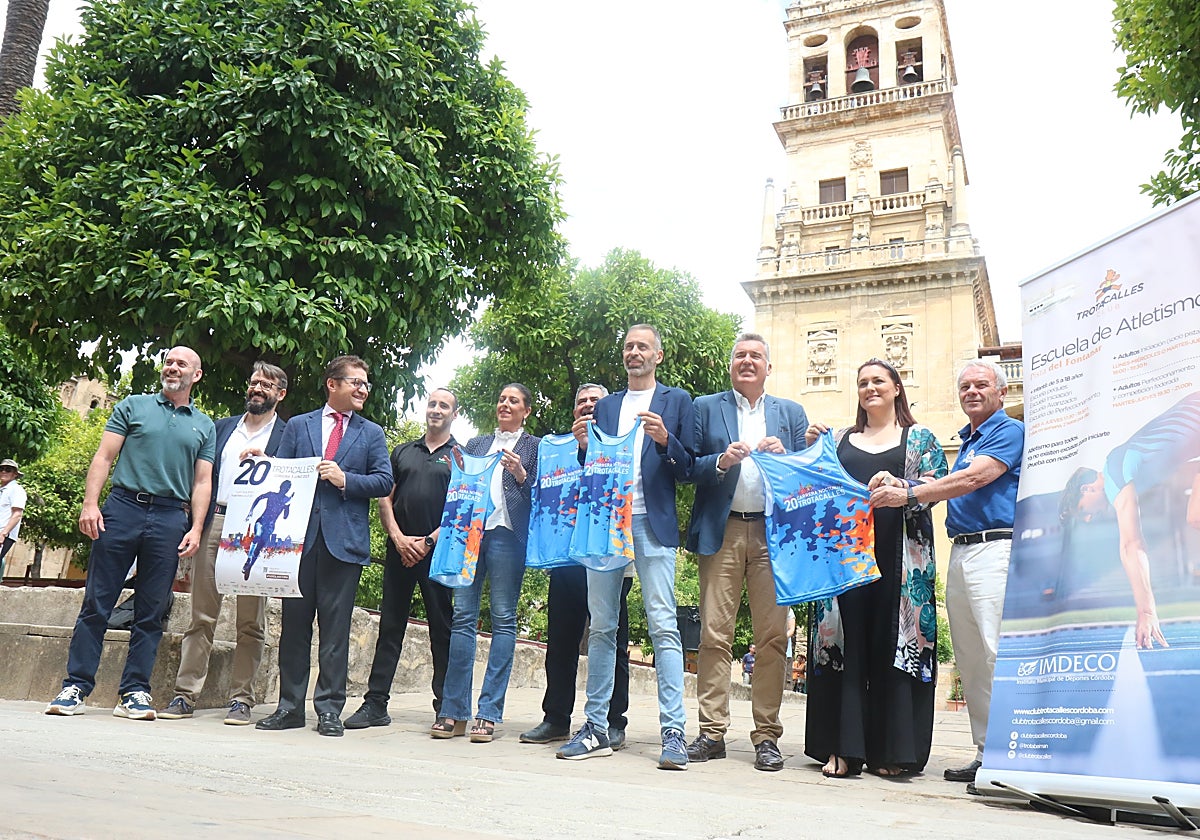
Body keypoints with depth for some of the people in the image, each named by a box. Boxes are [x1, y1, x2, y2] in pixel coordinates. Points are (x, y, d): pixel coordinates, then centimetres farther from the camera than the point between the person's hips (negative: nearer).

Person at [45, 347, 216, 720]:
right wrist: (90, 503, -8)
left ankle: (135, 692, 9)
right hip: (123, 507, -1)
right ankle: (75, 686, 6)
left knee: (151, 612, 3)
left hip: (170, 518, 1)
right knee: (96, 603, -1)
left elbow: (202, 482, 11)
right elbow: (104, 457, 5)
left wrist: (195, 528, -1)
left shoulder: (204, 426, 15)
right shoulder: (133, 406, 12)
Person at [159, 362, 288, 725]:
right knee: (201, 615, 4)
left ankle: (241, 699, 7)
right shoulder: (222, 427, 19)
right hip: (214, 521, 3)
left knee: (250, 621, 1)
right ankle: (185, 694, 9)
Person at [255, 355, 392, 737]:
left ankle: (329, 709, 7)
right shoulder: (298, 425, 14)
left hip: (345, 539, -1)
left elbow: (384, 482, 4)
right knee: (294, 622, 6)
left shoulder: (371, 433, 13)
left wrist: (345, 479, -10)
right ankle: (290, 706, 15)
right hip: (300, 536, 1)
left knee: (335, 627, 0)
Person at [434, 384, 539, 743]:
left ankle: (489, 713, 0)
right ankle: (454, 711, 4)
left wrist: (520, 474, -14)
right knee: (462, 616, 0)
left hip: (506, 535, -4)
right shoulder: (476, 444, 23)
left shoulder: (535, 446, 10)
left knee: (503, 620, -4)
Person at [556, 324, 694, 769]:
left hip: (652, 526, -4)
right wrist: (583, 445, -3)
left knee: (663, 627, -9)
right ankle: (596, 728, 14)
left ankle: (673, 732, -5)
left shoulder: (677, 400, 9)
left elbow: (689, 469, 3)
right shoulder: (604, 405, 21)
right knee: (601, 628, 6)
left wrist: (666, 441, -14)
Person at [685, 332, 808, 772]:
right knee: (714, 634, -2)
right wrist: (721, 461, -12)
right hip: (721, 533, -1)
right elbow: (688, 468, 5)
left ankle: (767, 735, 8)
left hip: (773, 533, 1)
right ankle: (712, 731, 7)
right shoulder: (705, 407, 13)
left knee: (773, 636, -1)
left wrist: (783, 456, -8)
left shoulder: (791, 413, 17)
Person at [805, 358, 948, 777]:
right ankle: (842, 749, 2)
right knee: (845, 643, -2)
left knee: (895, 644, -3)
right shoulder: (842, 439, 19)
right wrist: (813, 448, 3)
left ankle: (891, 750, 6)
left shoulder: (919, 437, 11)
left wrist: (899, 486, -18)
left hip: (899, 554, -2)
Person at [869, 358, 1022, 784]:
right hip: (959, 552, 8)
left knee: (1000, 653, -11)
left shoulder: (1010, 431, -1)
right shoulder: (967, 439, 24)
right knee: (969, 659, 7)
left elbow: (971, 480, -14)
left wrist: (907, 495, -16)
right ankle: (986, 753, 14)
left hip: (995, 547, -8)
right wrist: (899, 487, 4)